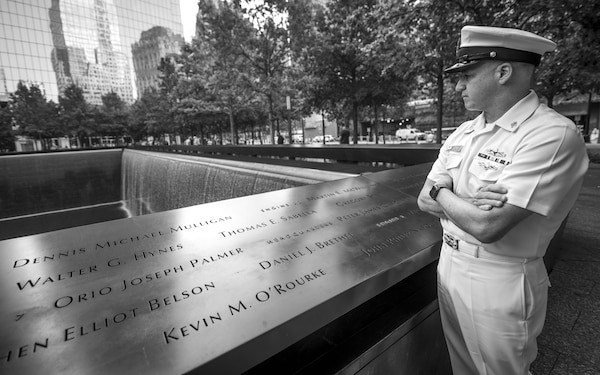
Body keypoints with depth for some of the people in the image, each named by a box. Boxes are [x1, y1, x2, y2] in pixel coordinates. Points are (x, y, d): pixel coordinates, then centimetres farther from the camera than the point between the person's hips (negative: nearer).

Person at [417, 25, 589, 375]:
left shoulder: (553, 134, -20)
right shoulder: (463, 133, 3)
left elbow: (486, 225, -29)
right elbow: (425, 200, 1)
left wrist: (442, 192, -11)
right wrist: (467, 202, -19)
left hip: (500, 283, -6)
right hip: (449, 267, 7)